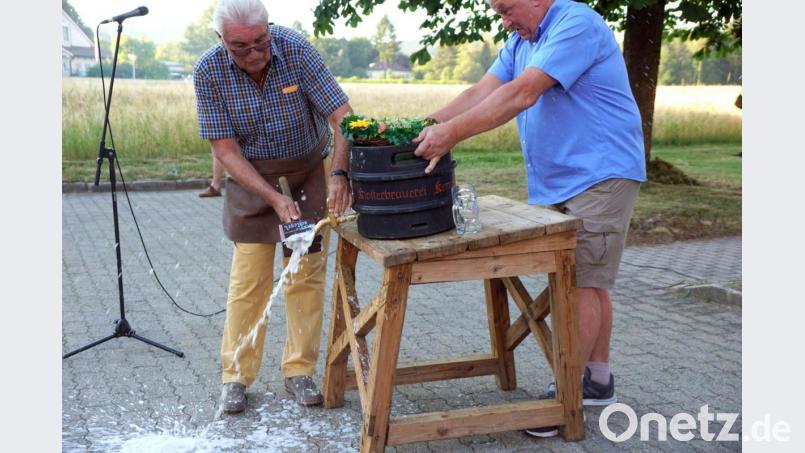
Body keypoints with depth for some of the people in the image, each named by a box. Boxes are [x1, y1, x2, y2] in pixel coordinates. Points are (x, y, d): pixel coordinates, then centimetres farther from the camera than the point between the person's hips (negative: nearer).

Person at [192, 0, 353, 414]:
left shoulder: (295, 49, -23)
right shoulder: (208, 71, -20)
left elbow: (343, 115, -26)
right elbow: (225, 149, -19)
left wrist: (340, 174, -42)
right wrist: (274, 198, -29)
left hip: (311, 167, 0)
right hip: (251, 173, 0)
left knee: (308, 271, 0)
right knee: (249, 275, -3)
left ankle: (299, 371, 12)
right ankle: (236, 376, 10)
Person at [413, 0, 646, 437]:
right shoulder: (520, 42, 13)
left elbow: (522, 94, -27)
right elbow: (481, 93, 2)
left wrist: (451, 132, -30)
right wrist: (427, 127, -12)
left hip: (600, 175, -9)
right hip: (556, 182, 9)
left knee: (581, 282, -7)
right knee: (586, 279, 14)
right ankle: (597, 380, 25)